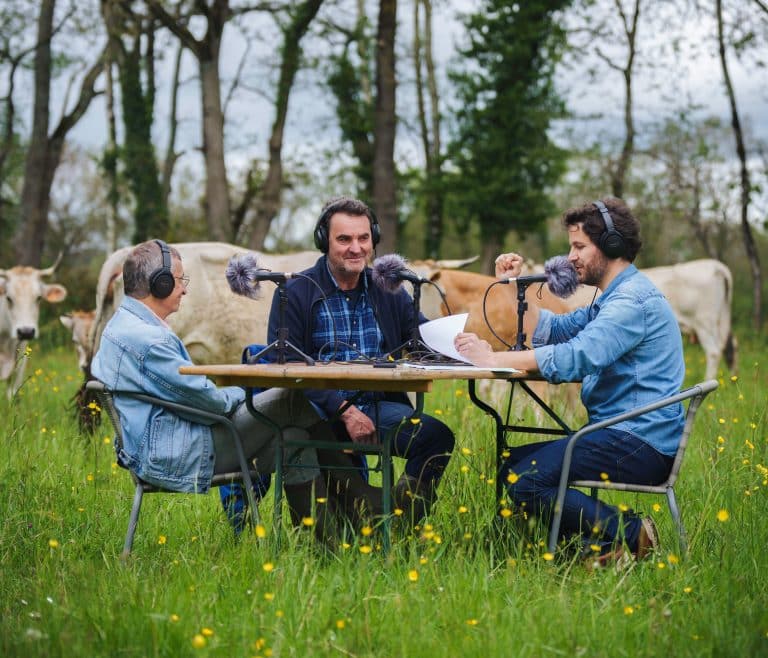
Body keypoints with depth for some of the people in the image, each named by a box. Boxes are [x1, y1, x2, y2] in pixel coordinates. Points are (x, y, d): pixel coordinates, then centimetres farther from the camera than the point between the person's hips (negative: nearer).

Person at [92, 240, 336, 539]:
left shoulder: (120, 324, 13)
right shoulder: (148, 340, -23)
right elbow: (204, 397, -19)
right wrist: (239, 395, 2)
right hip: (176, 459, -11)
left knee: (292, 437, 8)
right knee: (289, 401, -7)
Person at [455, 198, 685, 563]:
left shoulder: (633, 300, -15)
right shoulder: (613, 299, 21)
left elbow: (576, 357, -27)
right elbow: (550, 331, 19)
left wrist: (492, 359, -26)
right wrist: (514, 286, 10)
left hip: (641, 444, -11)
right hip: (620, 434, 11)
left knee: (526, 480, -21)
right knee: (510, 464, 9)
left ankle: (626, 533, -14)